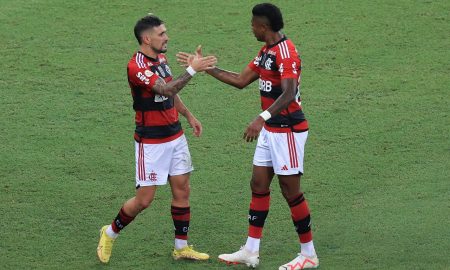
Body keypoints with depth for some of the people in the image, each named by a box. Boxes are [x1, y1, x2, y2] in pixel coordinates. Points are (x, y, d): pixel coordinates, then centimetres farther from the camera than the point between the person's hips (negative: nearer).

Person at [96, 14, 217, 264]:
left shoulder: (160, 58, 8)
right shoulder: (137, 67, -21)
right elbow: (166, 90, -32)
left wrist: (189, 116, 22)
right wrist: (192, 69, -33)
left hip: (175, 136, 8)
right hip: (151, 141, -8)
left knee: (182, 190, 7)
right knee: (144, 199, -3)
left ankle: (182, 247, 15)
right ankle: (110, 233, 19)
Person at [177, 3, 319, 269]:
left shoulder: (286, 53, -21)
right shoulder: (266, 51, 11)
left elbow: (289, 93, -33)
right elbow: (241, 80, 19)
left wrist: (262, 118, -44)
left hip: (288, 130, -10)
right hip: (270, 129, 10)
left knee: (290, 189, -3)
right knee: (259, 185, 10)